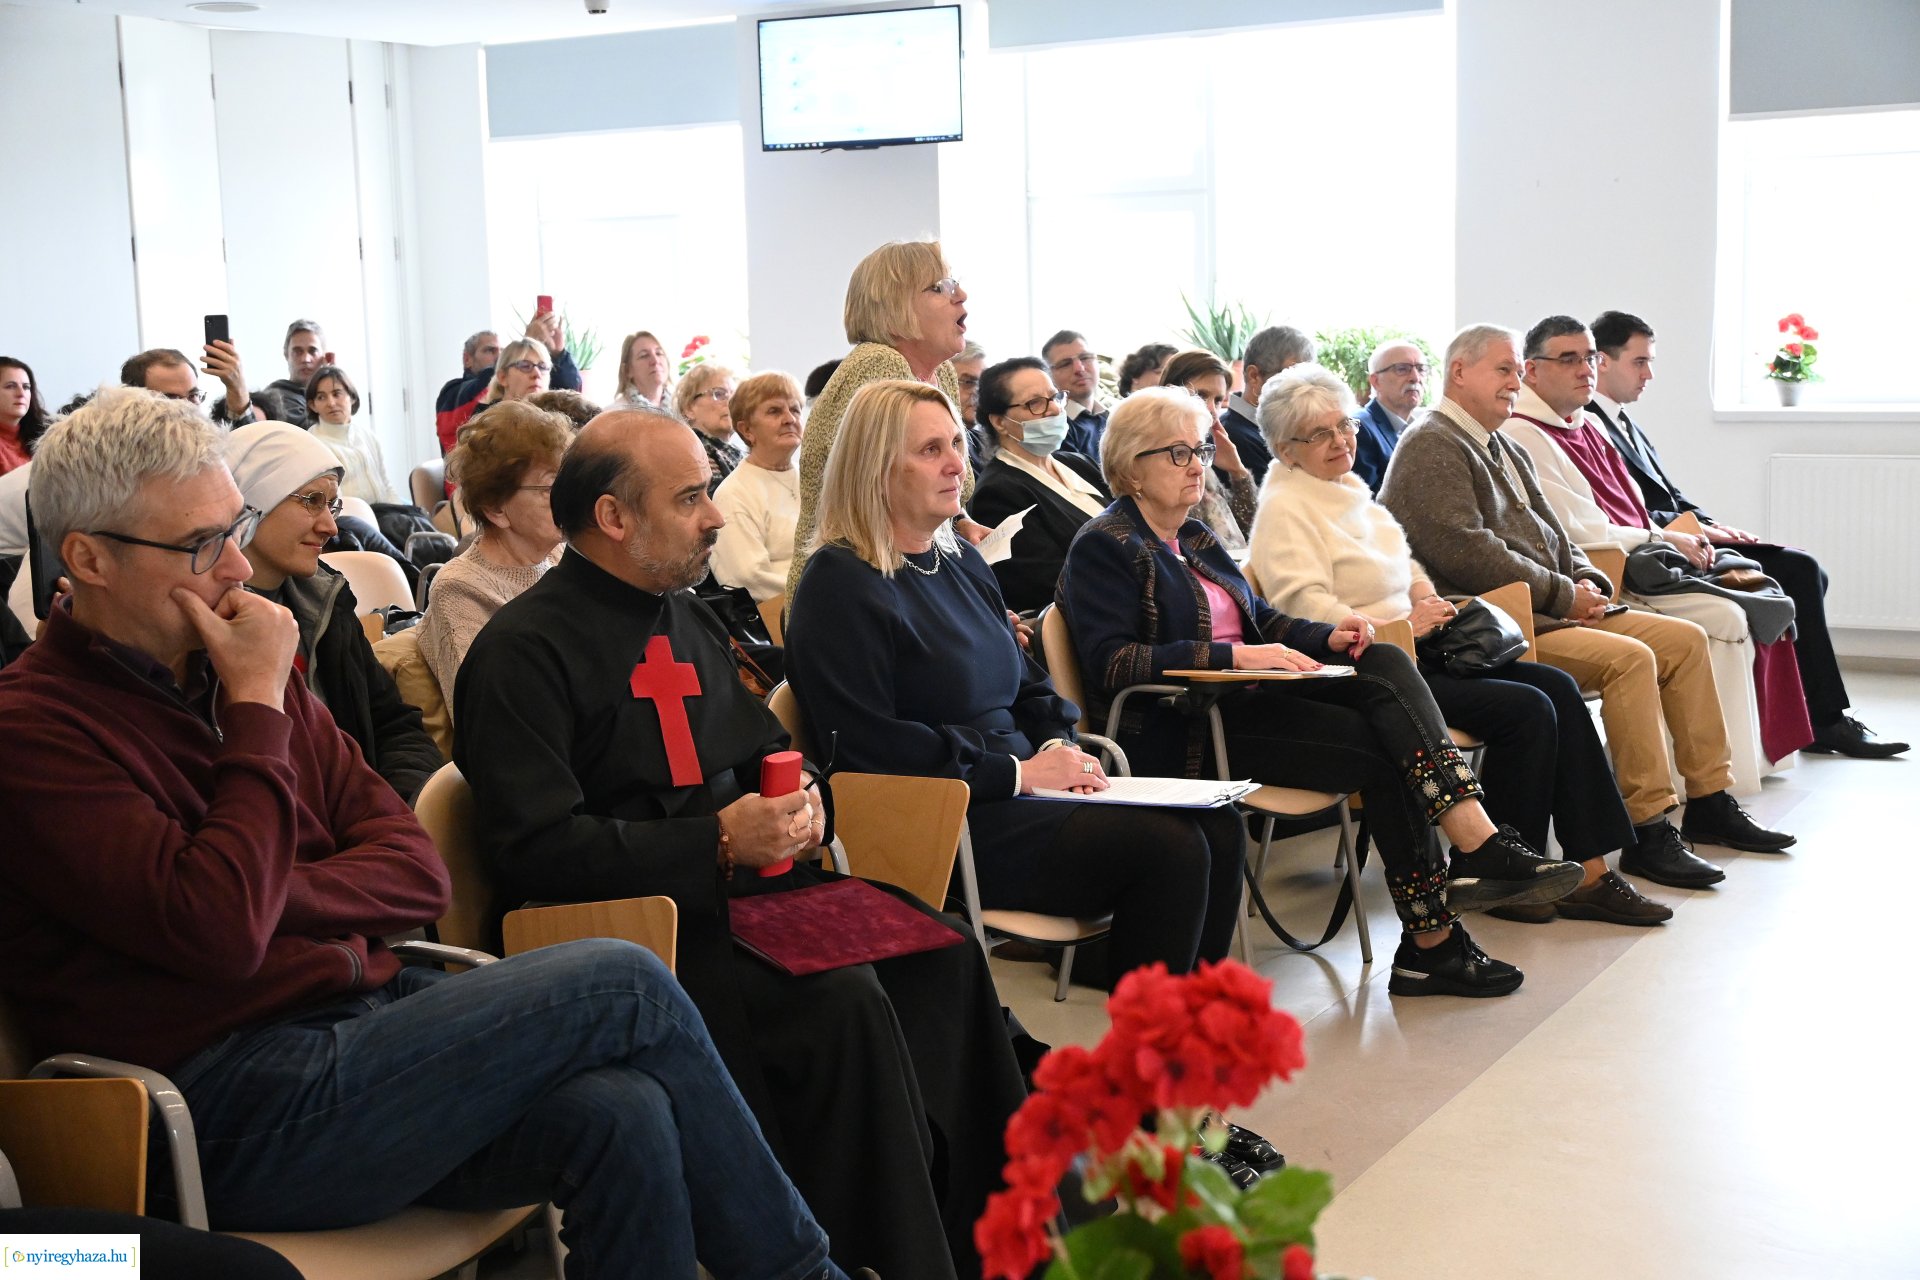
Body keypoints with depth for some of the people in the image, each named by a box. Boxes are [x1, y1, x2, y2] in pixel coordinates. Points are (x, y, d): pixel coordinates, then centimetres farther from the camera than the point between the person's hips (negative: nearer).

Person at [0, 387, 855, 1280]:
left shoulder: (228, 667, 15)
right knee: (625, 984, -15)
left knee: (621, 1118, -23)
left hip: (362, 1017, 7)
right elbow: (217, 931, -20)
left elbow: (417, 873, 9)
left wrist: (267, 896, -10)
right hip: (237, 1114, -6)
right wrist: (259, 707, -12)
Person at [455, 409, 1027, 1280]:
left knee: (942, 957, -13)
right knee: (844, 1005, -29)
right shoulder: (525, 651, -9)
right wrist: (719, 843, -18)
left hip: (742, 884, 8)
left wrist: (798, 802, 1)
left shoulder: (693, 622, 16)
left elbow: (765, 749, 26)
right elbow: (536, 849, -17)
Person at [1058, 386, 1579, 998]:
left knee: (1384, 663, -17)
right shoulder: (1105, 547, -5)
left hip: (1244, 696, 8)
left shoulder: (1193, 537, 22)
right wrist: (1233, 656, -24)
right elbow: (1111, 662, -18)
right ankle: (1431, 941, -17)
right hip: (1181, 732, -8)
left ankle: (1479, 842, -31)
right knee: (1384, 750, -21)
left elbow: (1257, 616, 27)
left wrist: (1327, 637, 5)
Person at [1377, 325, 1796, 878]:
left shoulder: (1506, 449, 23)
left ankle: (1710, 801, 9)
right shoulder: (1432, 447, -9)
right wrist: (1563, 594, -14)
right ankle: (1649, 832, -21)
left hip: (1553, 609, 10)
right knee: (1630, 658, -26)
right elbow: (1465, 552, -20)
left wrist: (1588, 582, 3)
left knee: (1686, 639, 3)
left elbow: (1553, 536, 26)